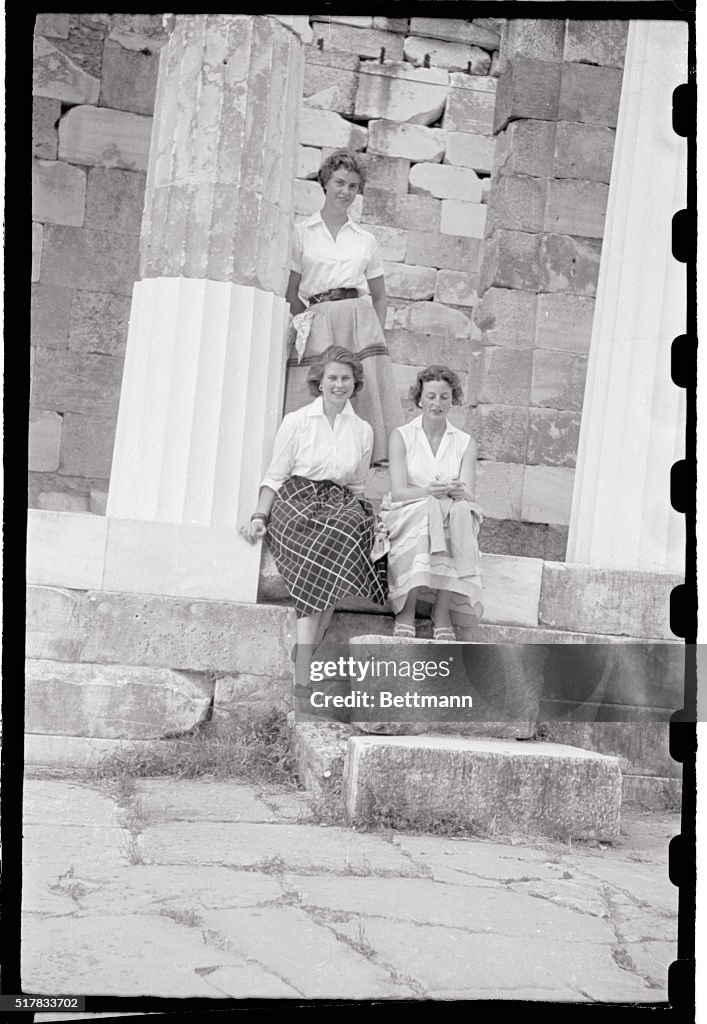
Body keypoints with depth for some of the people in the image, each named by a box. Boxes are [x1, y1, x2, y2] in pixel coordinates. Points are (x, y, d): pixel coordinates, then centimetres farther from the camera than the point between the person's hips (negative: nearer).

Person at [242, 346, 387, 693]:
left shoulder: (363, 431, 15)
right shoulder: (296, 421, 6)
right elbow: (274, 477, 5)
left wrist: (365, 515, 2)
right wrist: (260, 516, -8)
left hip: (340, 505, 3)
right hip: (296, 503, -3)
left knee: (350, 528, -32)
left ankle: (308, 647, -29)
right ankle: (303, 668, -38)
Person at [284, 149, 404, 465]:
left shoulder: (366, 240, 17)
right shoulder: (301, 233, 10)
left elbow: (380, 297, 20)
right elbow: (291, 293, 7)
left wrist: (376, 332, 6)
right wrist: (306, 323, -6)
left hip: (360, 320, 2)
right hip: (317, 325, -2)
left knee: (365, 388, -9)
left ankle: (373, 450, -9)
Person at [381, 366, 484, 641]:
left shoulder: (465, 443, 10)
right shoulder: (402, 436, 4)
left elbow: (469, 496, -2)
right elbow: (398, 492, -7)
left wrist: (457, 491, -27)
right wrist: (429, 491, -28)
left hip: (453, 518, 2)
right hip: (406, 515, -1)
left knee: (460, 511, -33)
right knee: (426, 509, -36)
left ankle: (443, 611, -35)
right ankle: (407, 611, -37)